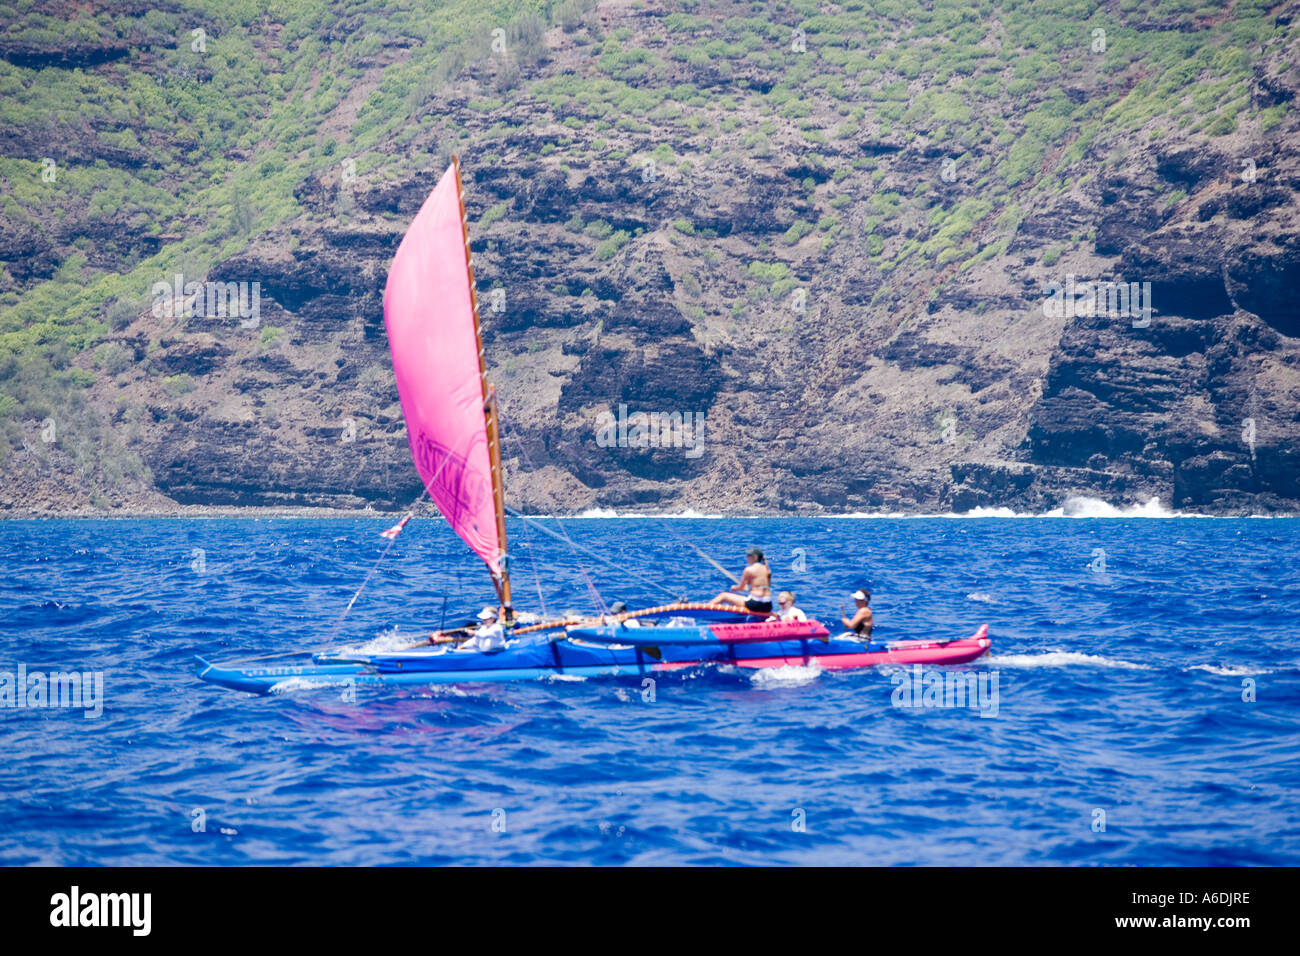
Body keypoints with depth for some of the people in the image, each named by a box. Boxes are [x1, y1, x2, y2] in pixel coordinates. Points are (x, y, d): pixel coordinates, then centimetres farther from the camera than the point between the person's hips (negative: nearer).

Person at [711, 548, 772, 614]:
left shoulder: (749, 569, -8)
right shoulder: (767, 570, 11)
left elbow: (740, 587, 1)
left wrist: (734, 588, 23)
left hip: (755, 603, -6)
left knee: (723, 596, 6)